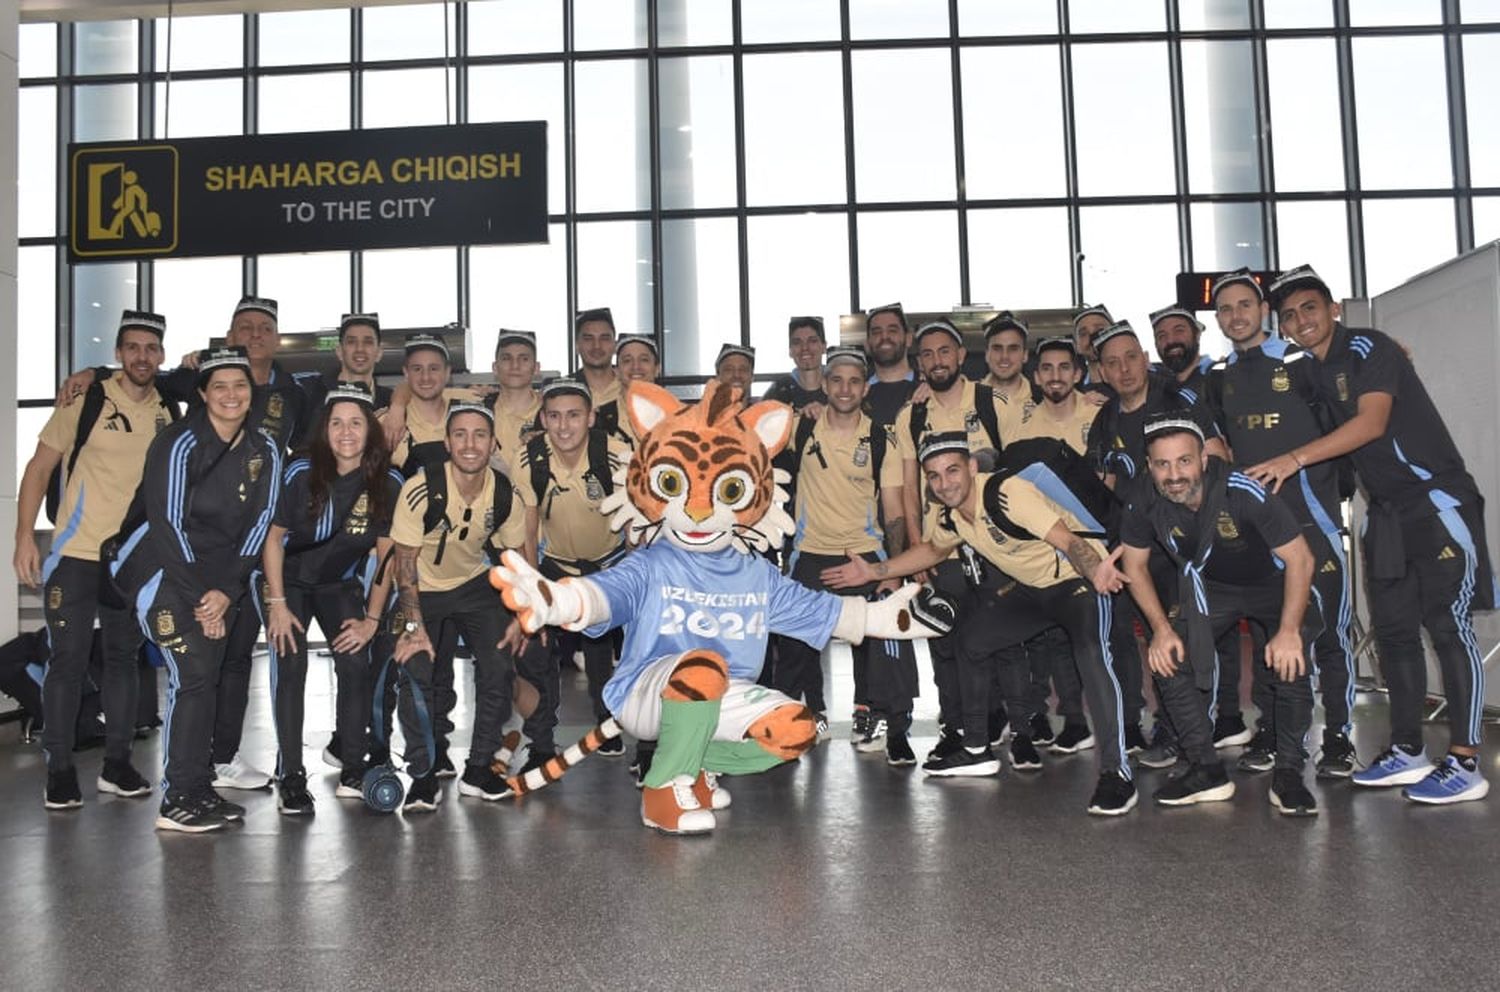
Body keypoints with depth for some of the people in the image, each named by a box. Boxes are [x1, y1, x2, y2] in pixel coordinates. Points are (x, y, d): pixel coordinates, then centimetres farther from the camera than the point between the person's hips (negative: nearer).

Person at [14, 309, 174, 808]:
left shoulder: (170, 413, 4)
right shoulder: (85, 402, -6)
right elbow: (39, 468, -4)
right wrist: (25, 537, -12)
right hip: (77, 555, -3)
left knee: (124, 656, 11)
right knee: (68, 658, -1)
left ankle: (117, 764, 21)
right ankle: (59, 769, 11)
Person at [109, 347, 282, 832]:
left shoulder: (265, 450, 2)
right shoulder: (180, 443, -13)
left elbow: (259, 523, 1)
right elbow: (166, 523, -15)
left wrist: (226, 590, -8)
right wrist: (200, 593, -15)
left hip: (221, 575, 5)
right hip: (164, 568, -5)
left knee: (208, 679, 4)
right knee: (192, 675, -13)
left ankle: (200, 789, 12)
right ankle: (178, 800, -7)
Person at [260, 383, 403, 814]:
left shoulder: (388, 484, -16)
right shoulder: (301, 474, -21)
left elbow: (387, 556, -8)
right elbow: (274, 537, -9)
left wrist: (371, 619, -9)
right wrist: (277, 604, -13)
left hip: (340, 584, 2)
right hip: (287, 580, -2)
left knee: (356, 664, -13)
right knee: (290, 666, -15)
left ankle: (353, 769, 0)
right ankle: (290, 776, -5)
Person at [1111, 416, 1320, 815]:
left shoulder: (1243, 493, -35)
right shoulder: (1146, 505, -22)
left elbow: (1300, 558, -26)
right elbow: (1134, 564, -4)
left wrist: (1289, 630, -30)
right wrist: (1161, 627, -12)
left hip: (1274, 584, -4)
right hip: (1210, 589, 4)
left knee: (1289, 665, -26)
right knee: (1167, 659, -14)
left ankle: (1288, 774, -7)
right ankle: (1208, 772, -2)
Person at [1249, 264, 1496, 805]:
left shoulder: (1368, 347, -11)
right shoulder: (1312, 373, 11)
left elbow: (1372, 422, -23)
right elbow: (1332, 441, 16)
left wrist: (1295, 459, -28)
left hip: (1436, 500, -8)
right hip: (1387, 511, 8)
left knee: (1448, 628, -8)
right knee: (1394, 629, 8)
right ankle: (1407, 752, 17)